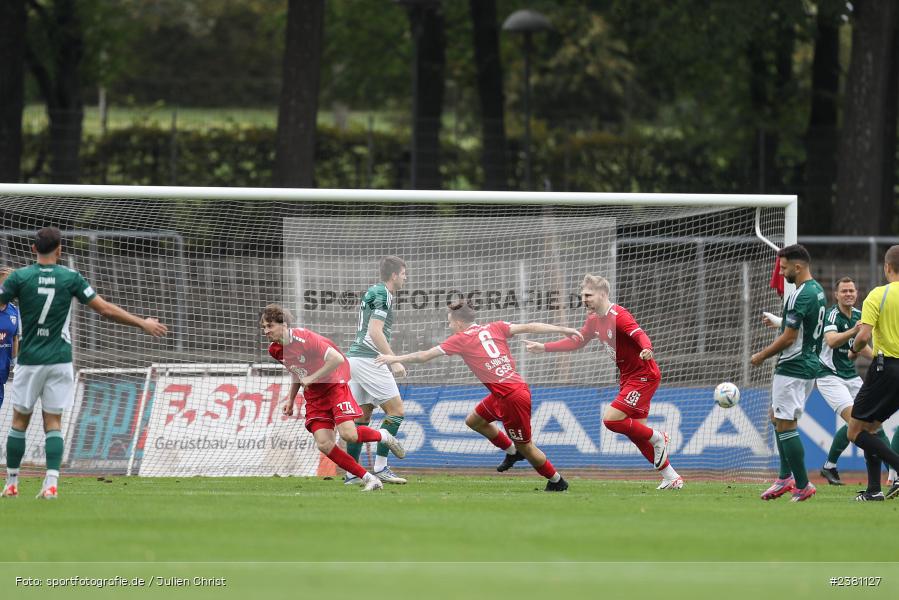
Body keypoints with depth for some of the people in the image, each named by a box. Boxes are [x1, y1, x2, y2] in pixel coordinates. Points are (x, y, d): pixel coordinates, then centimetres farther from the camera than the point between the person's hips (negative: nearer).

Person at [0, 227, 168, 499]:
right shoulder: (70, 278, -3)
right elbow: (105, 309, -2)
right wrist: (143, 323, 6)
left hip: (29, 360, -1)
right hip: (60, 361, 1)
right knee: (53, 423, 3)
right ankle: (51, 482, -12)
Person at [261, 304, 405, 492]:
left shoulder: (304, 338, -22)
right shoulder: (275, 350, 1)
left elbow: (337, 358, -27)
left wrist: (312, 378, -23)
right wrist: (291, 399, 13)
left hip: (334, 384, -6)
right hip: (313, 396, 6)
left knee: (348, 434, -23)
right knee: (324, 444, -13)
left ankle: (383, 436, 10)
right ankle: (368, 479, -6)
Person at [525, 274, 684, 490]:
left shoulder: (618, 315, -20)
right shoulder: (594, 320, 8)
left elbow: (639, 334, -36)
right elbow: (576, 342, 21)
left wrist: (646, 349, -58)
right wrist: (543, 348, 19)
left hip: (644, 376, -9)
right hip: (628, 377, 9)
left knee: (611, 419, -18)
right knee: (636, 433, 7)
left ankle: (657, 438, 3)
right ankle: (672, 478, 15)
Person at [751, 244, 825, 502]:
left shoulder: (800, 296, -20)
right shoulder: (818, 291, 11)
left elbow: (789, 338, -19)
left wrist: (762, 355, -7)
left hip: (793, 369, -11)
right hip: (810, 363, 11)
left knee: (785, 424, -7)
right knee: (776, 416, 19)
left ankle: (802, 485, -6)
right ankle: (786, 477, 15)